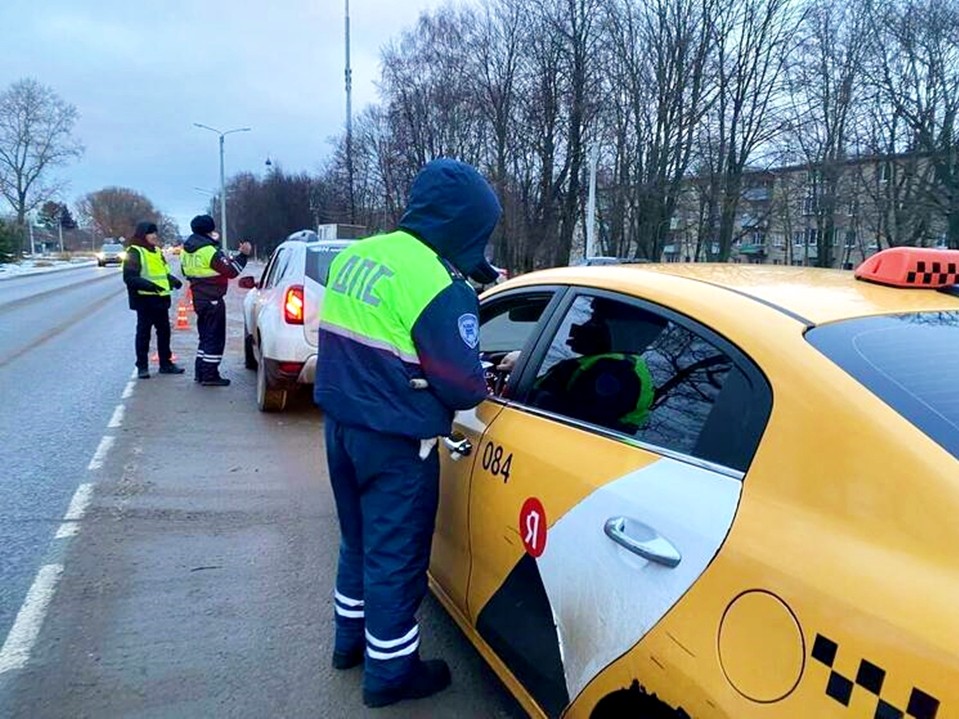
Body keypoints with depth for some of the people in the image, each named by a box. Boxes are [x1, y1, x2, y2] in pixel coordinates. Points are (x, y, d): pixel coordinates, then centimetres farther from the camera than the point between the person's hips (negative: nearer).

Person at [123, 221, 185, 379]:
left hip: (161, 298, 8)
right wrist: (148, 285, -29)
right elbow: (129, 277, -15)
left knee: (164, 331, 12)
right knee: (143, 333, 0)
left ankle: (166, 363, 23)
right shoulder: (134, 252, -9)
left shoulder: (157, 251, 16)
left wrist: (173, 280, 4)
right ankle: (142, 366, 9)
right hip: (145, 299, -8)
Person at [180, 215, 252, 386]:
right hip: (213, 300, -9)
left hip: (199, 299, 9)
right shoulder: (209, 250, -19)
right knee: (215, 337, -2)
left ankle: (200, 372, 22)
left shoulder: (187, 249, 10)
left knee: (205, 335, 18)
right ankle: (210, 375, 0)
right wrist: (243, 255, -8)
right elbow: (231, 271, -18)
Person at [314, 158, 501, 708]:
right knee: (397, 555, 9)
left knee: (360, 538, 25)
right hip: (395, 440, -8)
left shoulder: (354, 255, 4)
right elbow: (463, 387, -20)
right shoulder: (439, 286, -22)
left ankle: (351, 638, 43)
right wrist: (486, 383, 1)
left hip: (342, 421, 8)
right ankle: (391, 671, 26)